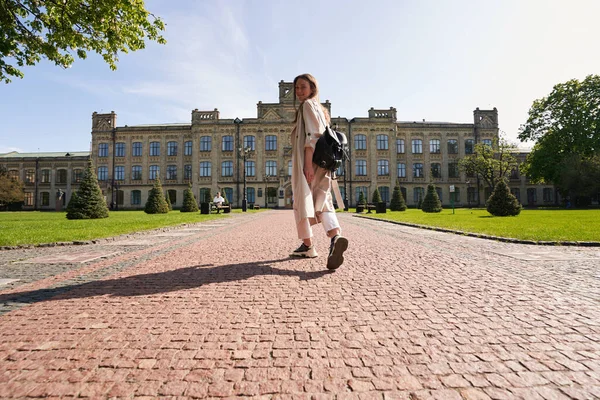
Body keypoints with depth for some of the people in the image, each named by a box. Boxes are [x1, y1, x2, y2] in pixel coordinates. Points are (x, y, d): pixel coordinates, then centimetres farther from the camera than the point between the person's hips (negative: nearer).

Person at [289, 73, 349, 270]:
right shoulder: (319, 108, 26)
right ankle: (335, 237, -23)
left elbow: (311, 135, -15)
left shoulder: (308, 104, -1)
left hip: (307, 160, -8)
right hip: (322, 160, 9)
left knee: (302, 201, 0)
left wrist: (307, 163, -22)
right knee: (322, 202, 0)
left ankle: (307, 245, 8)